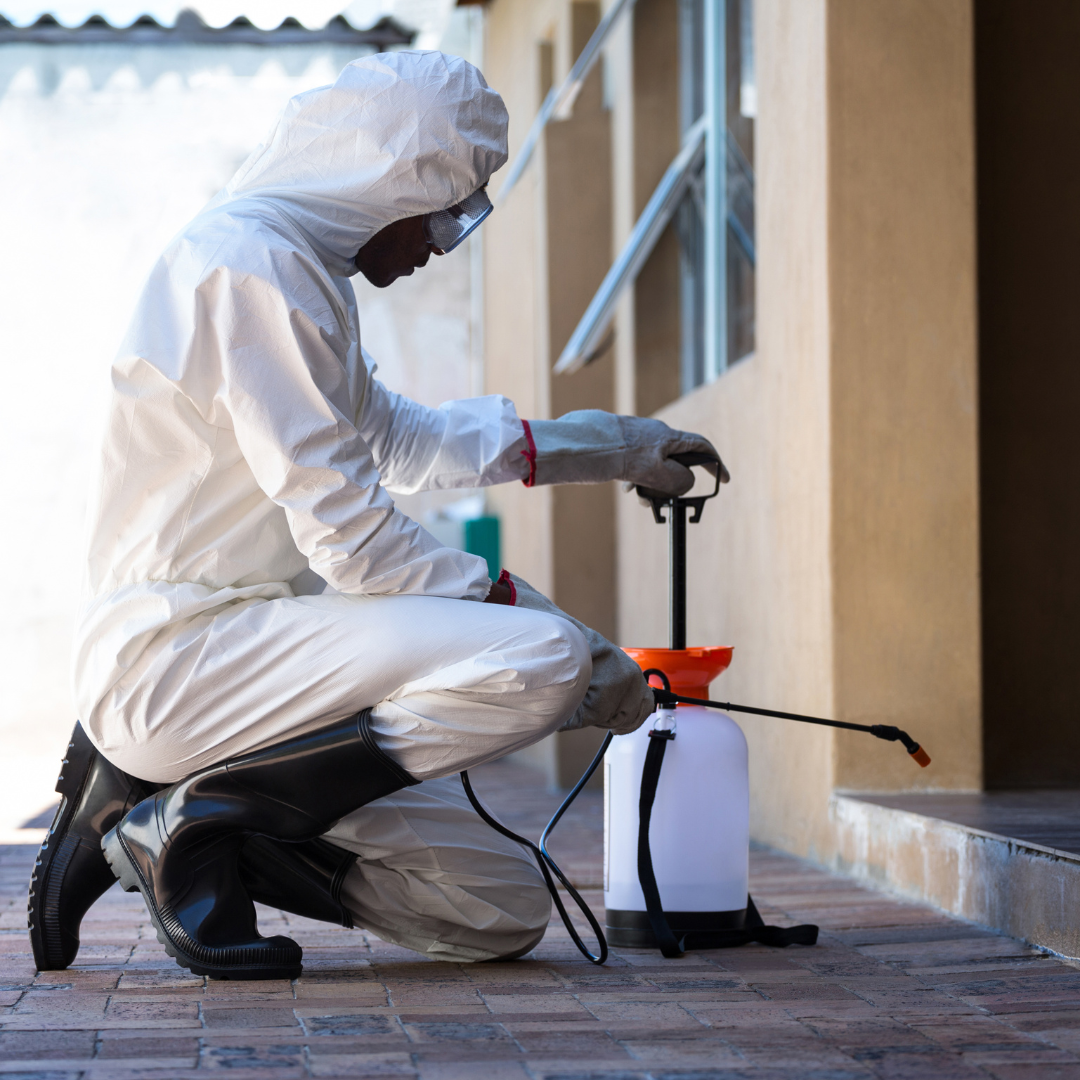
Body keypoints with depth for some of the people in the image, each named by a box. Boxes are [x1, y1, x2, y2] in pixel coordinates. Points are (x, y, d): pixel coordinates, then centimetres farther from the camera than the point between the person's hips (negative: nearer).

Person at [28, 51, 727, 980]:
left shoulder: (285, 262, 19)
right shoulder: (252, 262, -14)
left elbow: (393, 437, 35)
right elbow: (349, 536, -19)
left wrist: (606, 449, 35)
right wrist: (557, 638, -12)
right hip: (182, 649, -10)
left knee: (506, 914, 6)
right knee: (540, 661, -26)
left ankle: (151, 814, 10)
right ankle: (195, 815, -12)